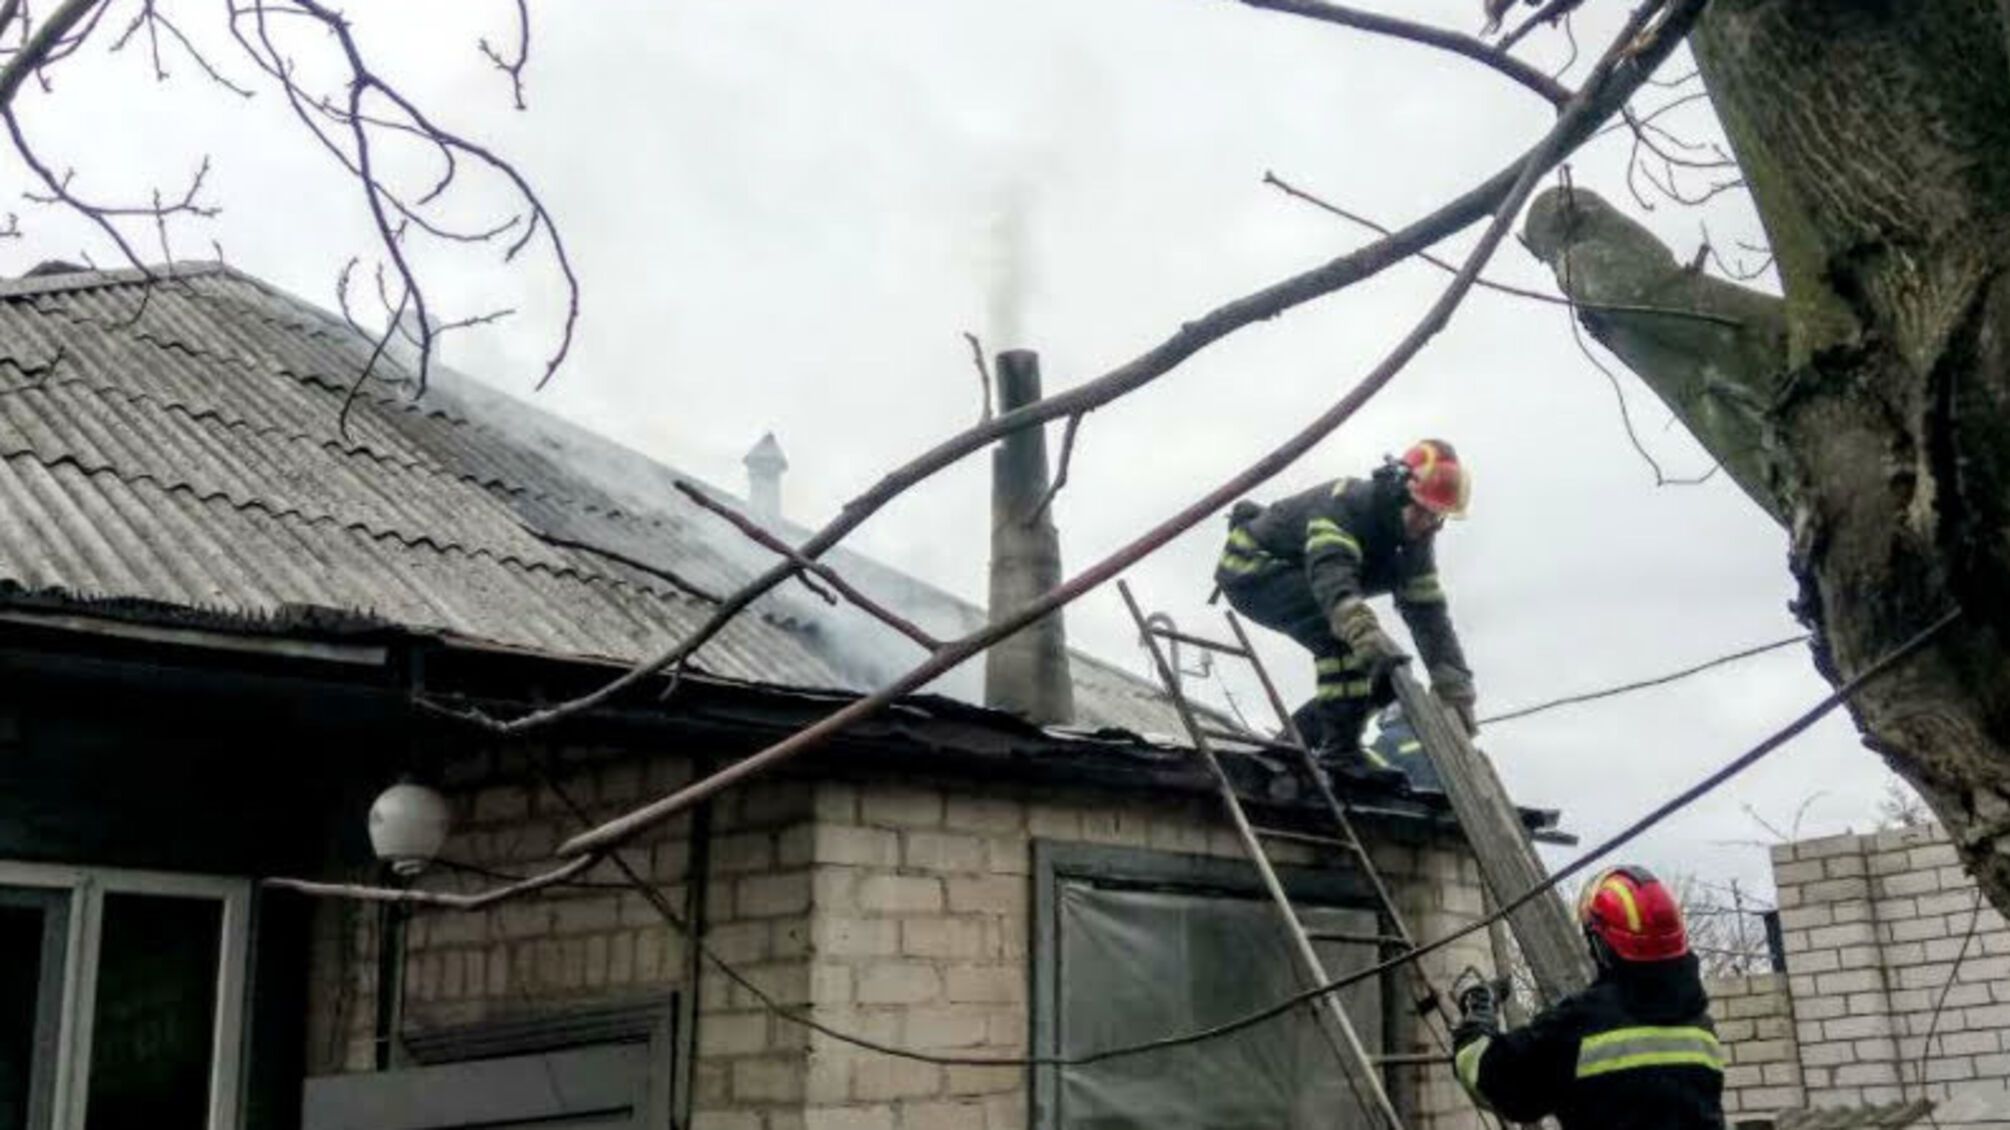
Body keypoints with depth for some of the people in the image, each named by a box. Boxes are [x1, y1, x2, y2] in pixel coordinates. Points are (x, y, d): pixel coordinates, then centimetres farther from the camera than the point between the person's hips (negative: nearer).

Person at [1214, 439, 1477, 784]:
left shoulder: (1412, 541, -6)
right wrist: (1368, 634, -64)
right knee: (1346, 627, -33)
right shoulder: (1345, 503, -30)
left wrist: (1456, 691, -20)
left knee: (1382, 669, -2)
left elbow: (1429, 613, -10)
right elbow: (1331, 575, -47)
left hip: (1294, 580, 9)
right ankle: (1340, 752, -31)